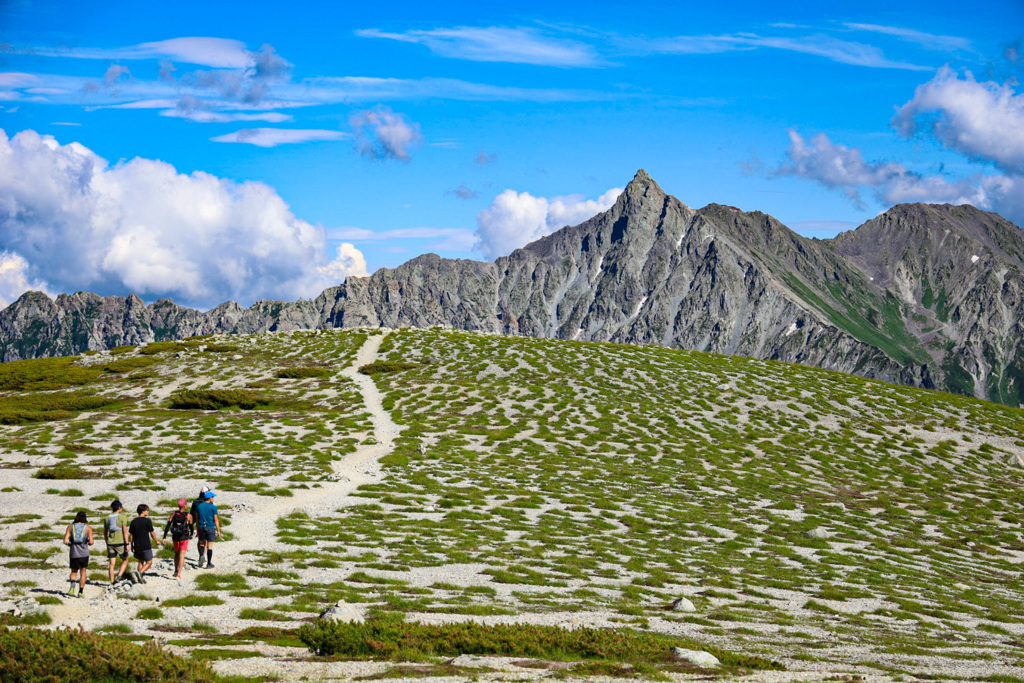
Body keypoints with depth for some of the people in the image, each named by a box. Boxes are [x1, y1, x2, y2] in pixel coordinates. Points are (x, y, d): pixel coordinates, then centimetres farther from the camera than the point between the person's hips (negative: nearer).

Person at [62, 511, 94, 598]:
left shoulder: (70, 527, 2)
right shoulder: (88, 528, -1)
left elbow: (65, 541, -6)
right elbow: (91, 542, -9)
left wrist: (71, 545, 13)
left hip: (74, 554, 1)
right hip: (84, 553, -1)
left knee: (74, 572, 18)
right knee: (83, 572, 17)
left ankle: (72, 583, -13)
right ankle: (81, 592, 16)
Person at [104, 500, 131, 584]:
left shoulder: (108, 518, 10)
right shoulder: (123, 517, -6)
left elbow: (105, 533, 16)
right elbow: (125, 531, -13)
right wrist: (127, 544, -13)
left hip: (110, 543, 4)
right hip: (120, 543, -4)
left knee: (112, 564, 6)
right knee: (125, 560, 12)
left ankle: (112, 582, 3)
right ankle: (119, 576, -6)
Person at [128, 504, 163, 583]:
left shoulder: (133, 522, 3)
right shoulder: (147, 521, -12)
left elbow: (131, 535, 6)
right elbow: (152, 533, -5)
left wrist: (132, 546, 16)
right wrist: (156, 541, 12)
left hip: (137, 546, 5)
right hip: (146, 546, -5)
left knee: (141, 562, 18)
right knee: (149, 562, 5)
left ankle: (141, 578, 13)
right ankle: (140, 572, -18)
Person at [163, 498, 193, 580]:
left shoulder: (173, 514, -4)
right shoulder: (188, 515, -11)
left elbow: (168, 525, -6)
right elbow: (191, 526, 0)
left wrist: (164, 537, -4)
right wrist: (191, 534, 21)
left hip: (175, 537, 3)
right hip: (184, 537, -3)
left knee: (177, 553, 24)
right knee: (182, 555, 1)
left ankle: (176, 571, 28)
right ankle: (178, 574, -6)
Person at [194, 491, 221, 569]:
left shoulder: (198, 506, 4)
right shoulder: (213, 507, -8)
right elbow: (216, 520, -9)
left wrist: (198, 527, 16)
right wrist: (218, 531, -4)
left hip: (201, 527, 3)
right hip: (210, 528, -3)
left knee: (202, 544, 18)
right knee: (210, 546, 3)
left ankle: (201, 556, -10)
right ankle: (209, 564, 5)